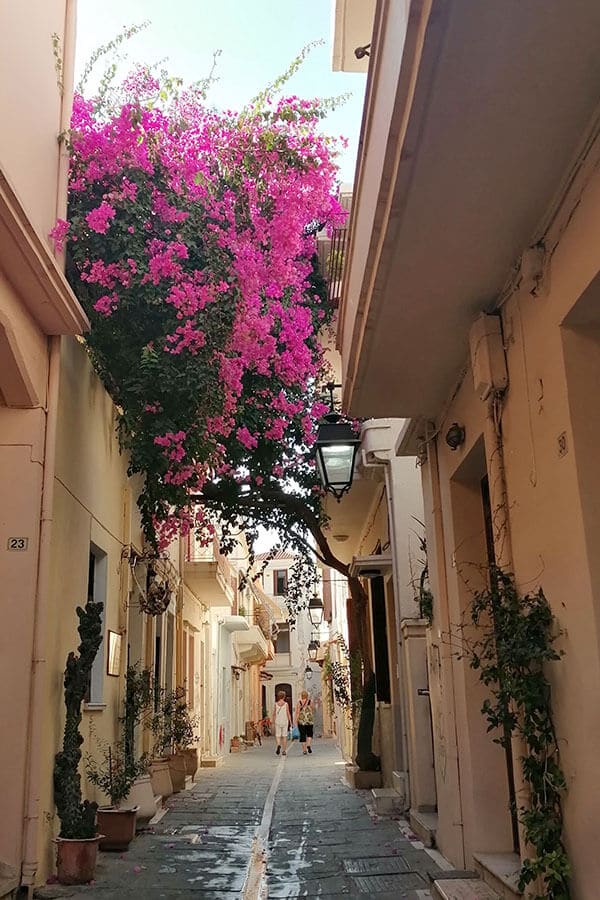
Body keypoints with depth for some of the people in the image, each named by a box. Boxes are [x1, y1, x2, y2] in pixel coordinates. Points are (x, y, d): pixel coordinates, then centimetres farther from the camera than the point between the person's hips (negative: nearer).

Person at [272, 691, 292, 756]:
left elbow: (274, 714, 2)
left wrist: (274, 722, 12)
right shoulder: (286, 704, -5)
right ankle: (284, 751, 10)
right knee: (284, 736, 9)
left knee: (278, 736, 6)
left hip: (277, 722, 1)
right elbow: (288, 714, -4)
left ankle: (278, 745, -23)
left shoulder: (276, 704, 0)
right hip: (285, 722, -1)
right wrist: (290, 722, 4)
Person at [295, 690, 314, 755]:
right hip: (309, 720, 0)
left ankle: (304, 750, 5)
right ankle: (308, 745, -6)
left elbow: (297, 712, -7)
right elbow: (312, 710, 5)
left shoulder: (299, 702, -3)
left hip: (301, 720, 0)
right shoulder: (310, 701, -1)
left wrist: (296, 721, -4)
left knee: (302, 735, 5)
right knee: (309, 734, 16)